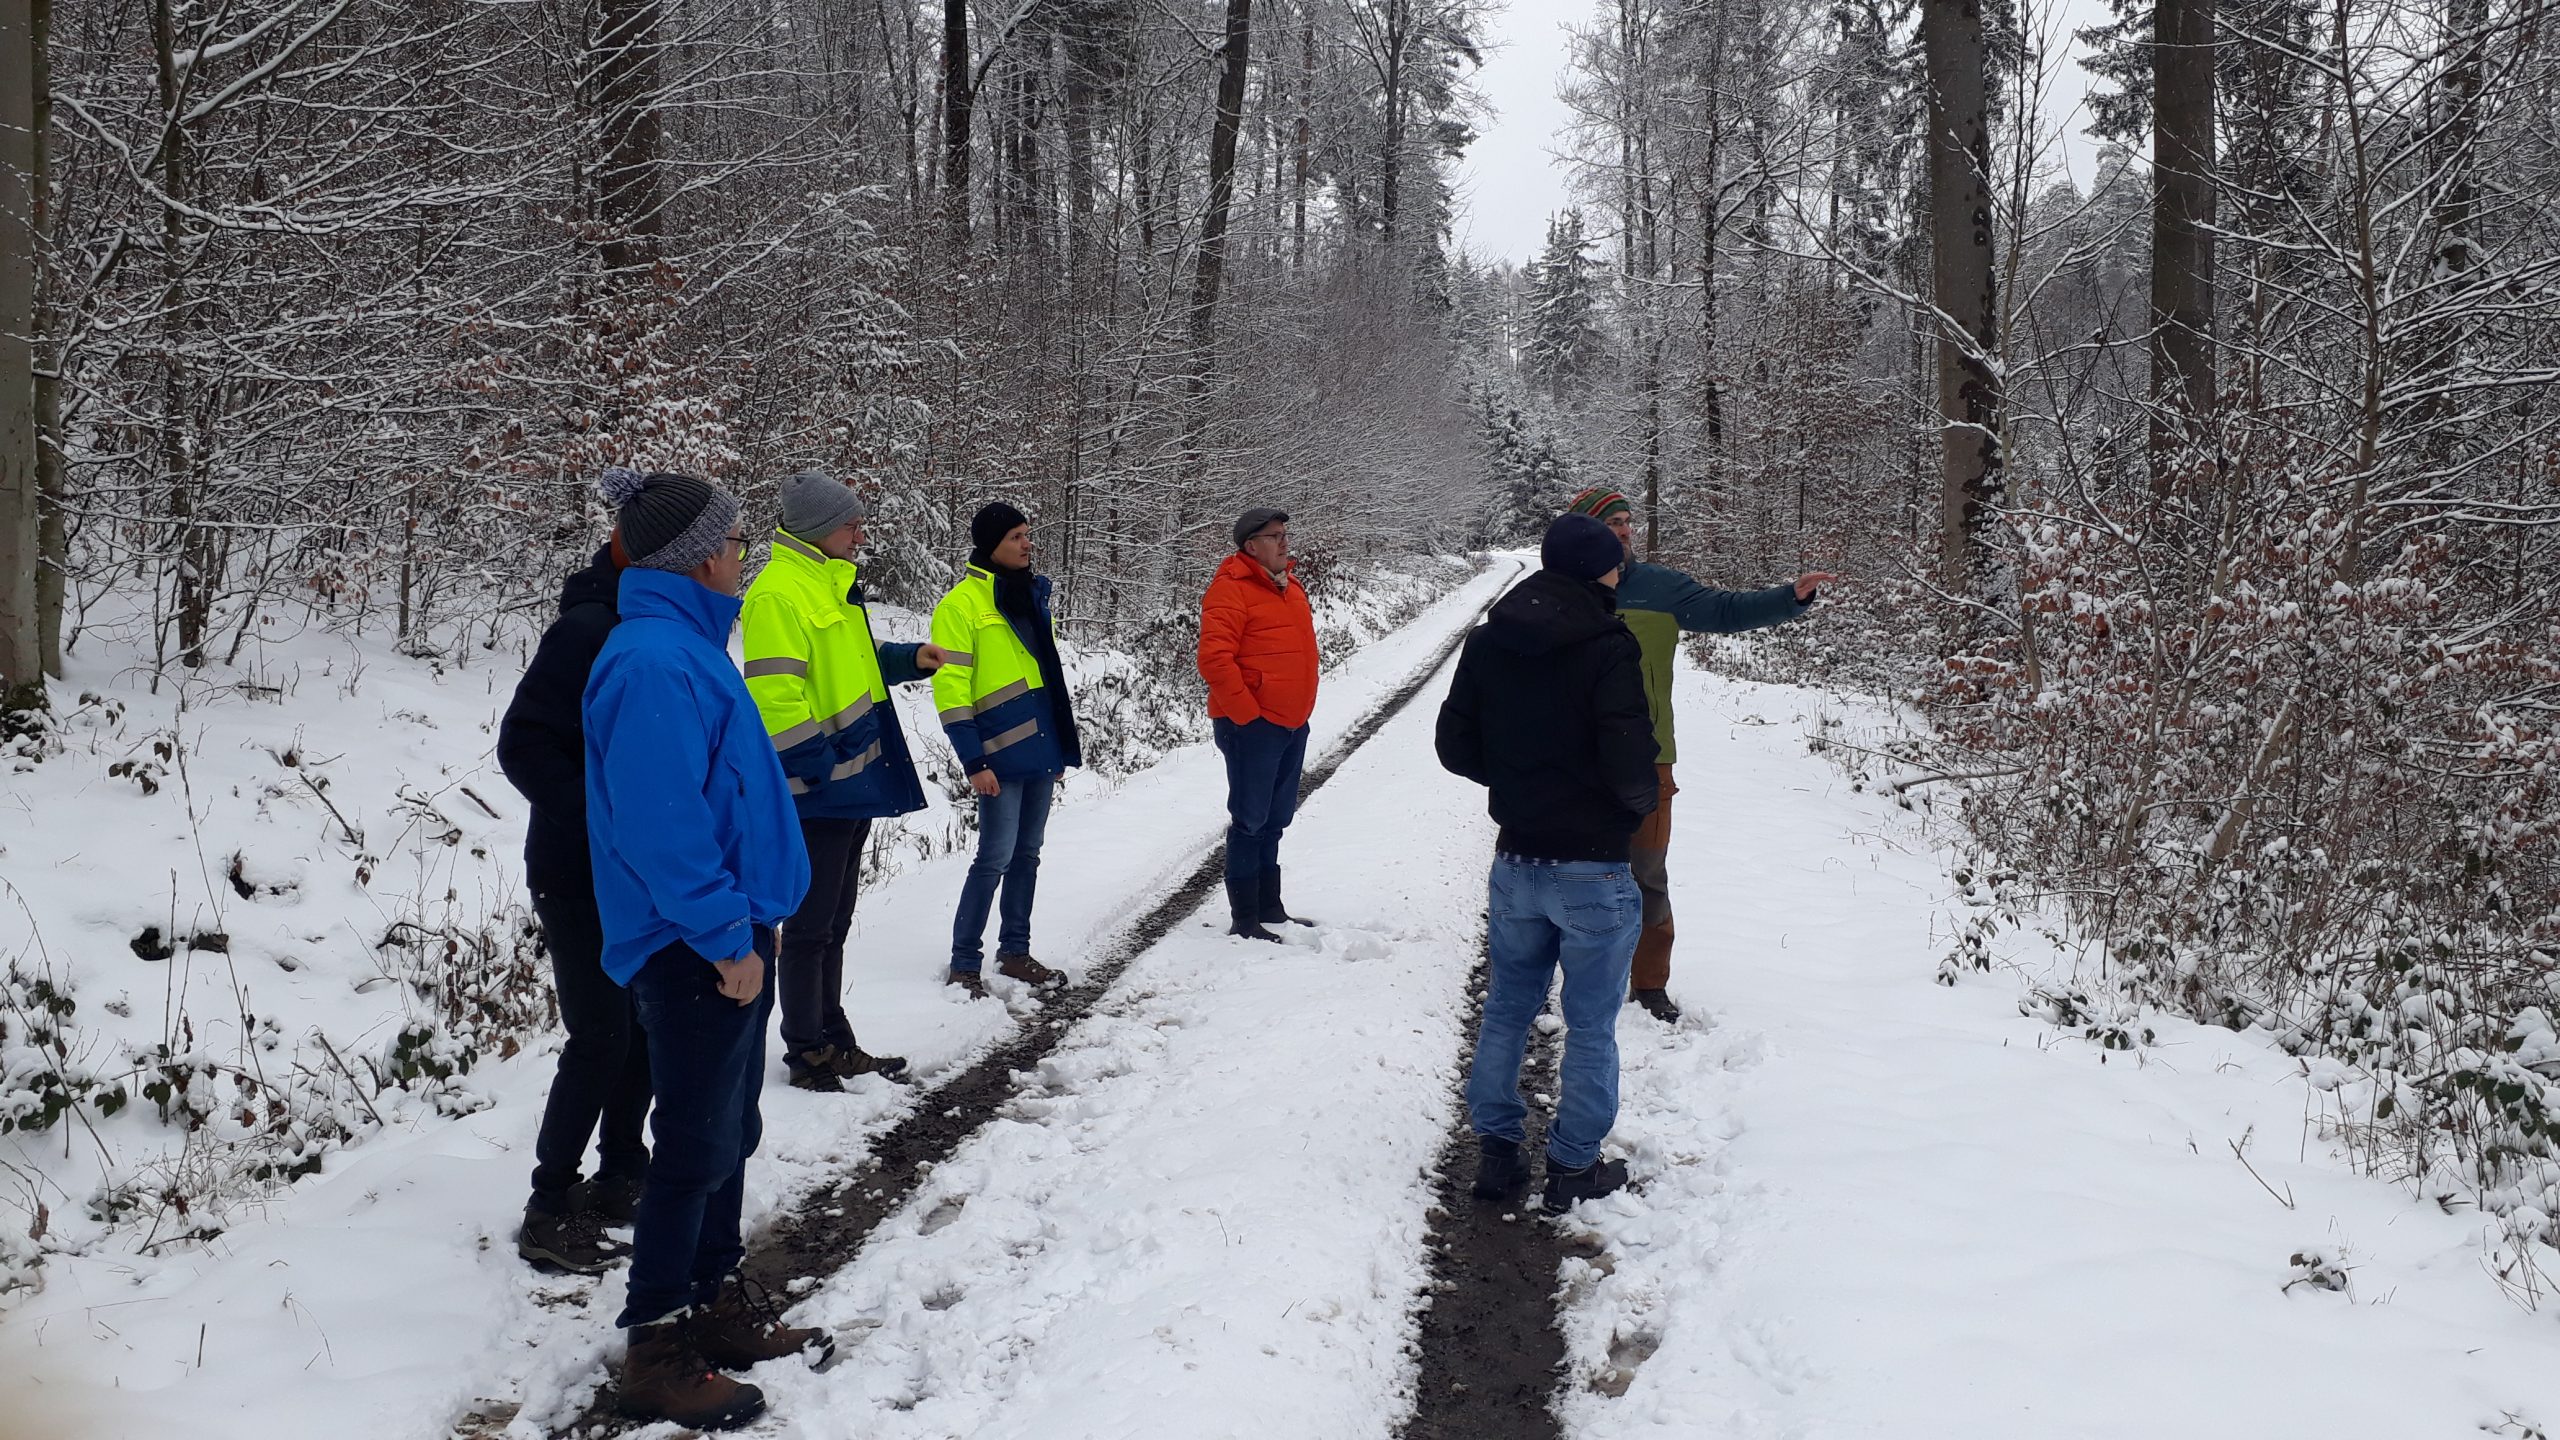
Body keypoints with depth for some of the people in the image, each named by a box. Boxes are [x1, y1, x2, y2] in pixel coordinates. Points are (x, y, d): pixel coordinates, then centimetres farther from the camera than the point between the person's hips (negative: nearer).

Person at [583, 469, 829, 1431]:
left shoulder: (685, 647, 12)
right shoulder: (653, 662, -20)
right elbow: (660, 825, -25)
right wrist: (728, 937, -21)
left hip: (731, 936, 10)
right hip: (695, 951, -10)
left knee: (730, 1132, 18)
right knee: (697, 1149, -1)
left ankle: (717, 1304, 32)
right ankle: (658, 1354, 10)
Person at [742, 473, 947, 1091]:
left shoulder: (830, 583, 14)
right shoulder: (778, 594, -17)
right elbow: (775, 697, -23)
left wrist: (909, 658, 9)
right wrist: (819, 768, -20)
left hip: (850, 785, 10)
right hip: (815, 793, -10)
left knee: (832, 923, 17)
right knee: (810, 926, 1)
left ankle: (834, 1044, 27)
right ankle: (807, 1055, 12)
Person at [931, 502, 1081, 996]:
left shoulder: (1030, 593, 15)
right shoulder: (962, 604, -8)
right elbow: (950, 687, -12)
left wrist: (1063, 744, 19)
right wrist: (974, 762, -17)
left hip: (1042, 748, 7)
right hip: (1001, 755, -7)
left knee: (1027, 854, 13)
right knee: (995, 858, -7)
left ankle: (1014, 952, 24)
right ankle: (965, 963, 3)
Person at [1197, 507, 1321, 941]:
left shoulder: (1289, 588, 15)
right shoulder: (1231, 590, -13)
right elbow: (1214, 659, -20)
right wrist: (1248, 714, -19)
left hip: (1292, 725, 9)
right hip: (1252, 726, -9)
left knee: (1274, 820, 15)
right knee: (1250, 822, -3)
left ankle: (1270, 909, 25)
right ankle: (1244, 919, 3)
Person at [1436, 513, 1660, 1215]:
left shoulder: (1487, 641, 2)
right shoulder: (1607, 648, -17)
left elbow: (1455, 747, 5)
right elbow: (1631, 765, -21)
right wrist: (1637, 805, 1)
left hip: (1515, 862, 5)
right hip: (1593, 873, -5)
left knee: (1506, 1011, 18)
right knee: (1591, 1027, 9)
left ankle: (1498, 1151, 25)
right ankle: (1573, 1168, 17)